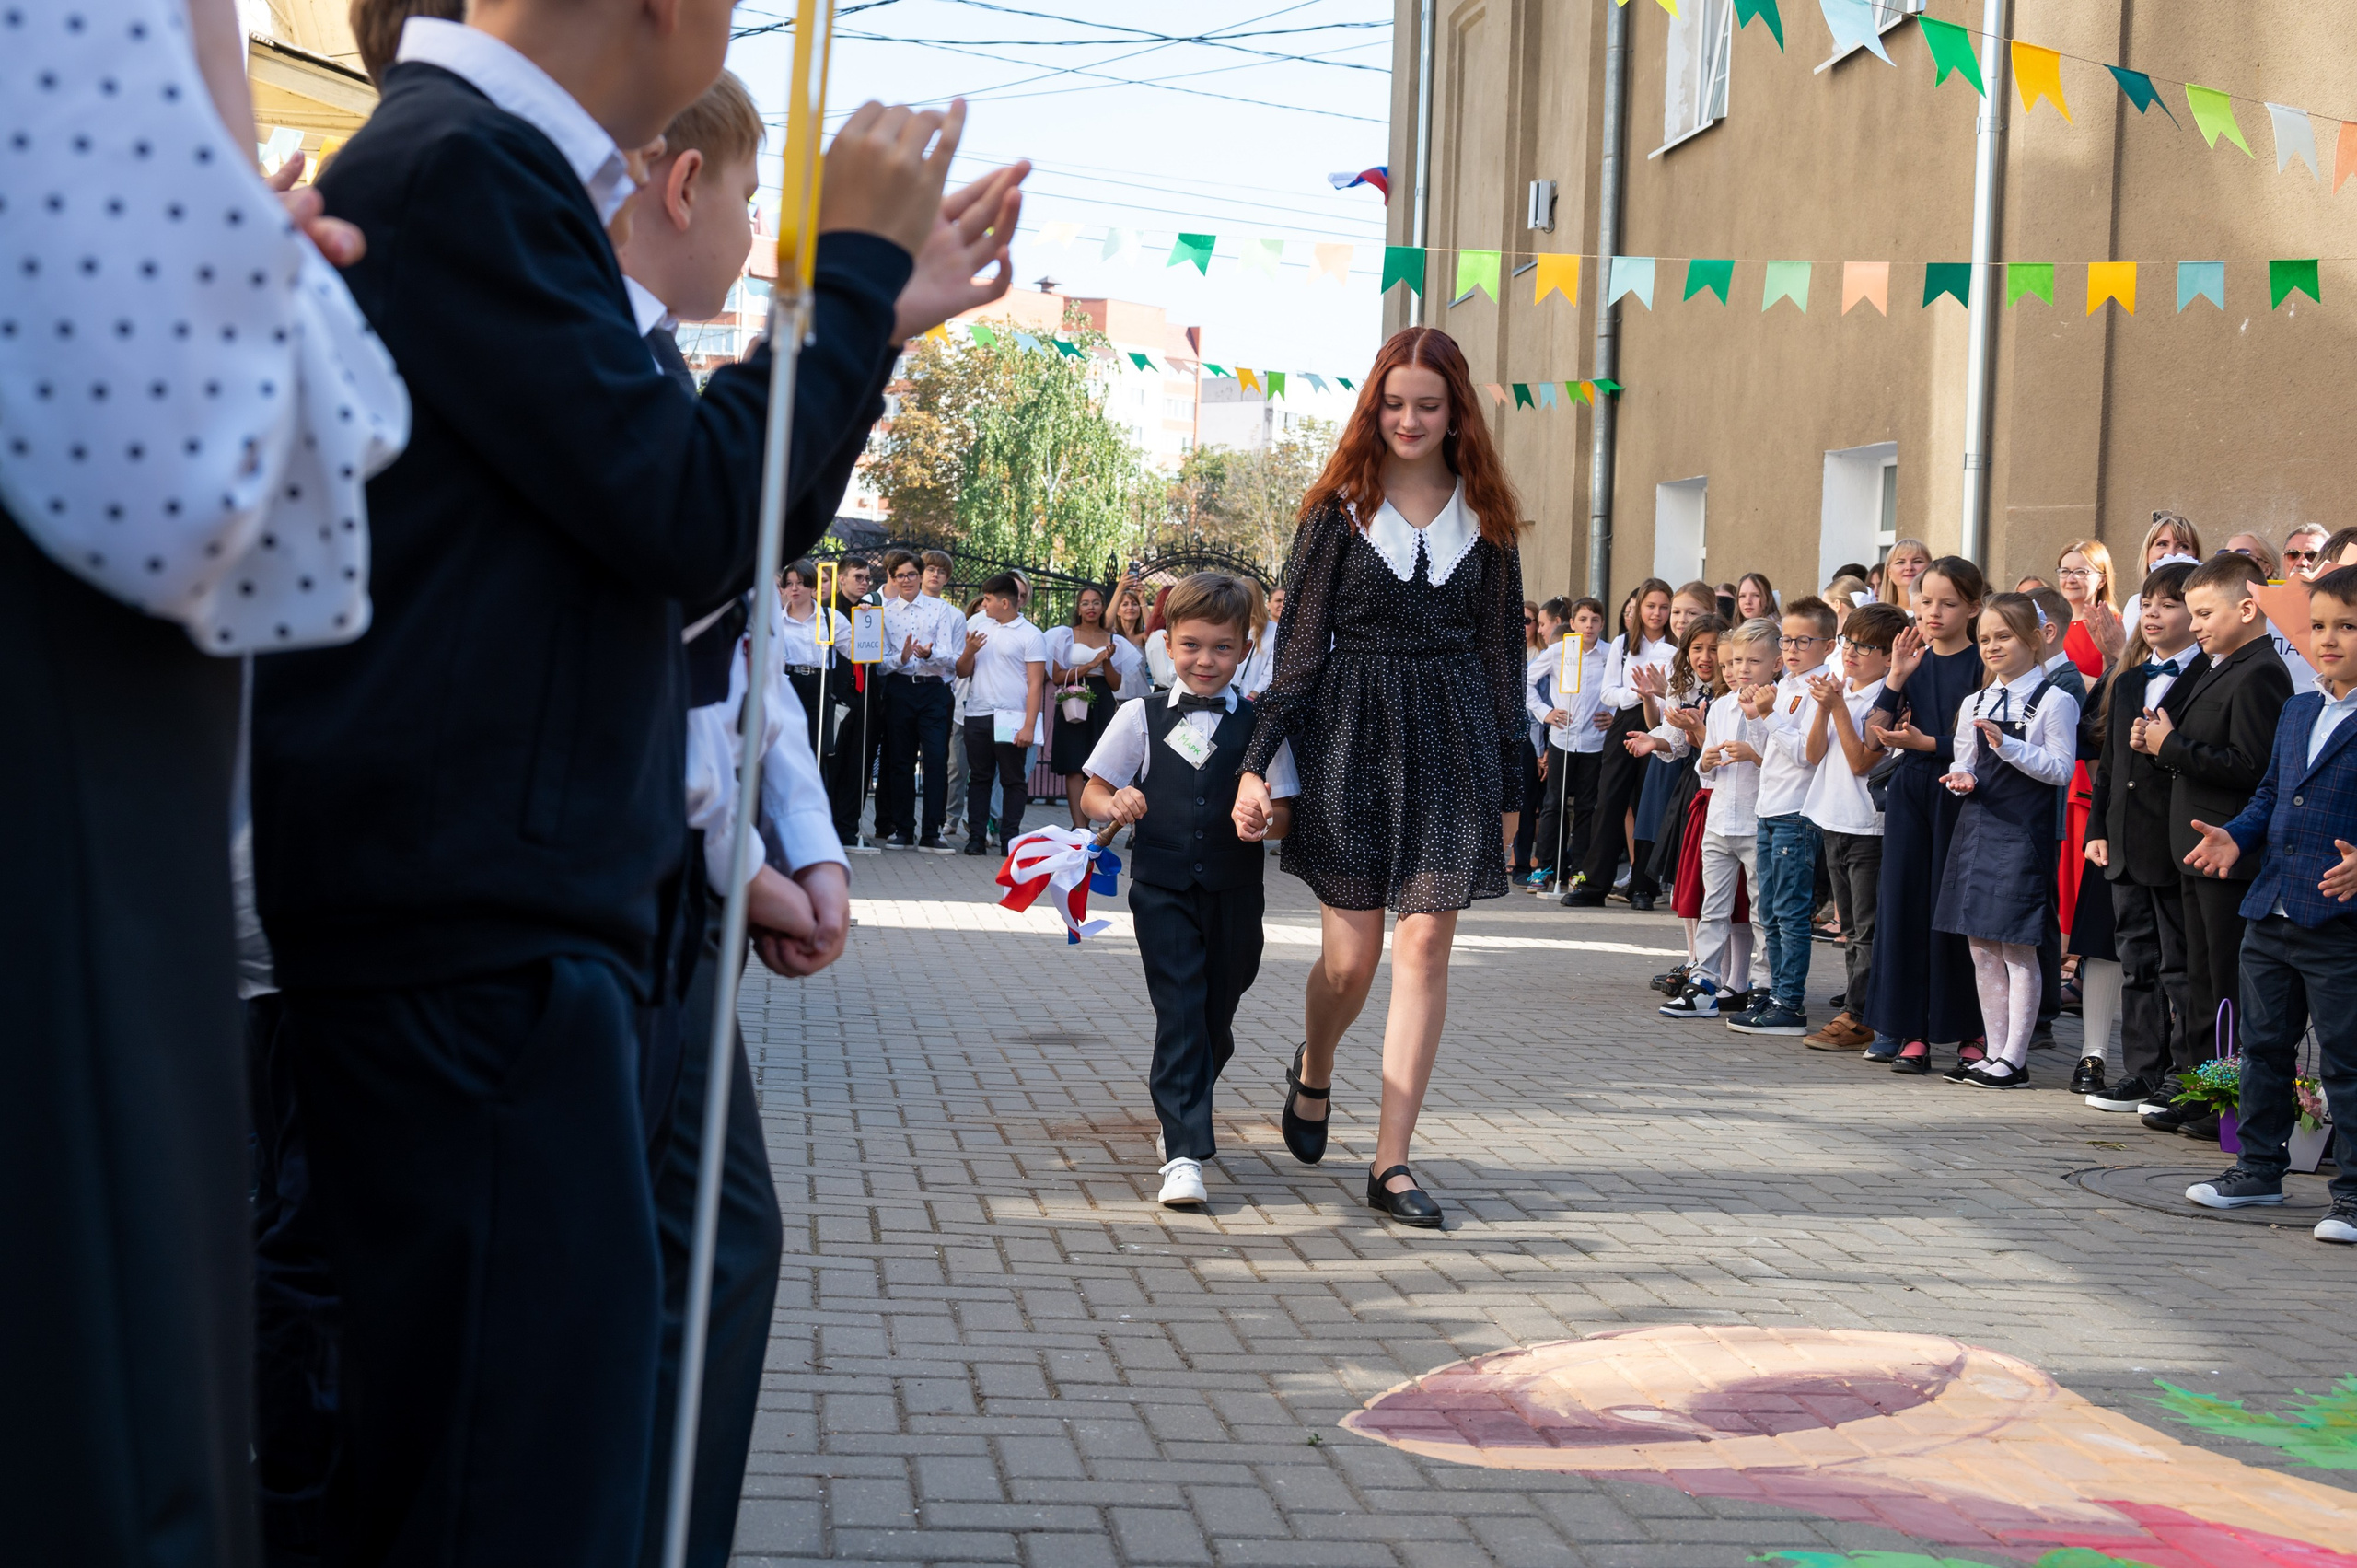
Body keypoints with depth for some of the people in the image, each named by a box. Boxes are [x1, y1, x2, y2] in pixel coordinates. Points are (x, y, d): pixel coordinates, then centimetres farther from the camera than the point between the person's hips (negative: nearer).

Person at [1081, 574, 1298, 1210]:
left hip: (1235, 894, 2)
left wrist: (1264, 819, -23)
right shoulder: (1141, 717, 2)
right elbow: (1092, 793, 7)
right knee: (1180, 1010, -12)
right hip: (1163, 889, -2)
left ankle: (1179, 1107, 41)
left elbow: (1285, 812, 0)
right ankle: (1185, 1152, -14)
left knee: (1217, 1015, 13)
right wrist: (1114, 804, -15)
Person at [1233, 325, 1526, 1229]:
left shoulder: (1485, 518, 7)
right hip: (1351, 737, -1)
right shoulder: (1340, 509, 2)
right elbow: (1299, 644, 1)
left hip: (1453, 742, 1)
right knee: (1351, 951, 0)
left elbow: (1501, 653, 11)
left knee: (1425, 944, -5)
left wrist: (1509, 784, 10)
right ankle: (1313, 1073, 35)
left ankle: (1391, 1164, 0)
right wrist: (1257, 762, -5)